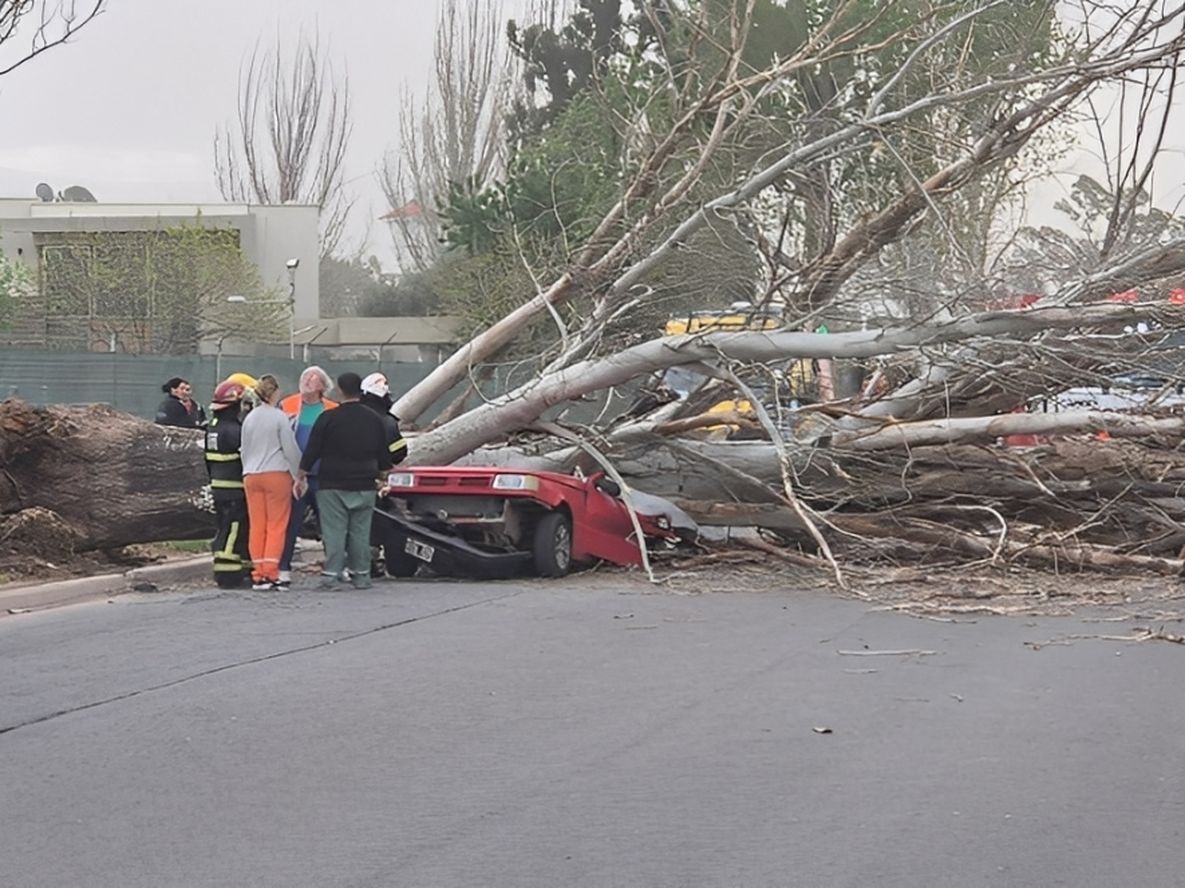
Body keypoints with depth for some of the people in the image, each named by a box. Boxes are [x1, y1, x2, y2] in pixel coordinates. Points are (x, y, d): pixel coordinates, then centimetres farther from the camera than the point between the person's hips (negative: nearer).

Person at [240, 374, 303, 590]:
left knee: (257, 525, 6)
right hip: (276, 474, -5)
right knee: (276, 526, -2)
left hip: (251, 475, 5)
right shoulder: (279, 417, -8)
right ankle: (271, 573, -9)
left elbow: (244, 450, 15)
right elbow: (290, 449, -6)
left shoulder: (249, 418, 9)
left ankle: (258, 575, 4)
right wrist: (299, 474, 5)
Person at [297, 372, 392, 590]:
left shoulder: (328, 418, -7)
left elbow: (312, 450, -6)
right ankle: (361, 575, 9)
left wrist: (302, 476, 3)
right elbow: (384, 456, 14)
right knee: (360, 531, 8)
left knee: (334, 531, -4)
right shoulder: (374, 420, 7)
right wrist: (382, 476, 30)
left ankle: (331, 574, -9)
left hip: (333, 486, -3)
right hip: (364, 487, 3)